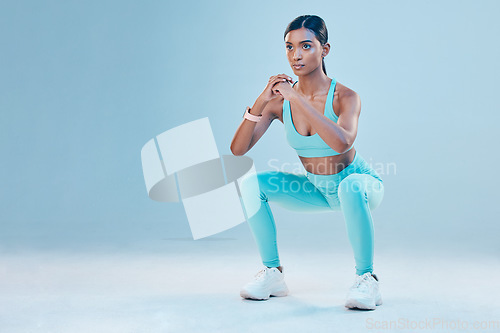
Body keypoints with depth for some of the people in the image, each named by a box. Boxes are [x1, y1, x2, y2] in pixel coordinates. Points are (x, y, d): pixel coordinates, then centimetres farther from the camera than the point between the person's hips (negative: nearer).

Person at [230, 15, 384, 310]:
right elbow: (237, 149, -19)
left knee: (350, 187, -40)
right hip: (318, 190, 5)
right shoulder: (280, 100, -13)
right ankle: (273, 274, -4)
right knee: (251, 185, -13)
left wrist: (297, 99, -41)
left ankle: (366, 279, -22)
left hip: (360, 183, -4)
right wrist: (261, 102, -32)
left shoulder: (345, 97, -24)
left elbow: (342, 142, -46)